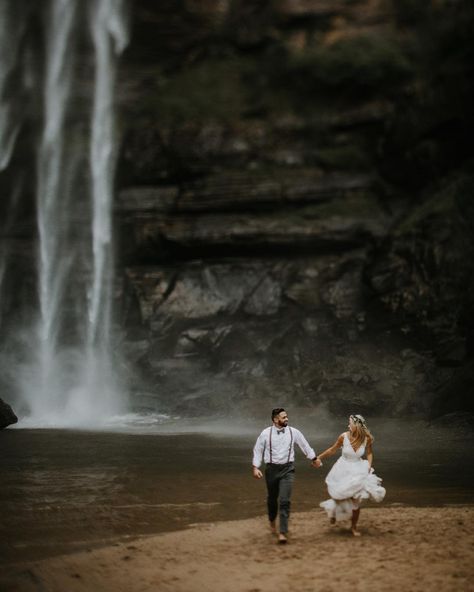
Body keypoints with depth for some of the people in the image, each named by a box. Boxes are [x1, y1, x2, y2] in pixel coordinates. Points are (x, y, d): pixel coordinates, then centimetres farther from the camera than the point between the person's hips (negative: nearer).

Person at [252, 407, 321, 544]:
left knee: (285, 501, -12)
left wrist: (314, 458, 23)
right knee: (272, 498, 16)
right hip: (272, 469, 1)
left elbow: (305, 446, 13)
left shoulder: (293, 432, -2)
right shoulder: (266, 433, -5)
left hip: (287, 469, -1)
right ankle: (272, 521, 47)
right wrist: (255, 467, -5)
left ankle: (283, 533, -12)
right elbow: (258, 450, 2)